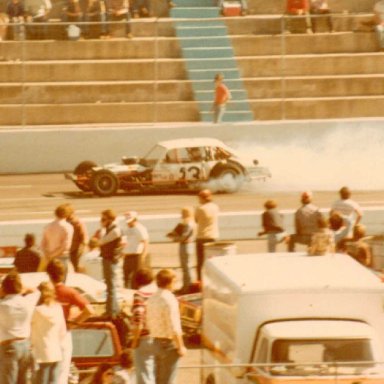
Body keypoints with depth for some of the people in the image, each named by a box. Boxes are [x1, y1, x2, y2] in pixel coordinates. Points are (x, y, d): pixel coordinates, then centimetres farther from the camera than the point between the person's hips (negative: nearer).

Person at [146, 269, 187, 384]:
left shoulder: (152, 299, 6)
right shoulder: (169, 299, -19)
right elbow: (174, 327, -21)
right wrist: (181, 346, -14)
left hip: (156, 343, 8)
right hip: (169, 343, -8)